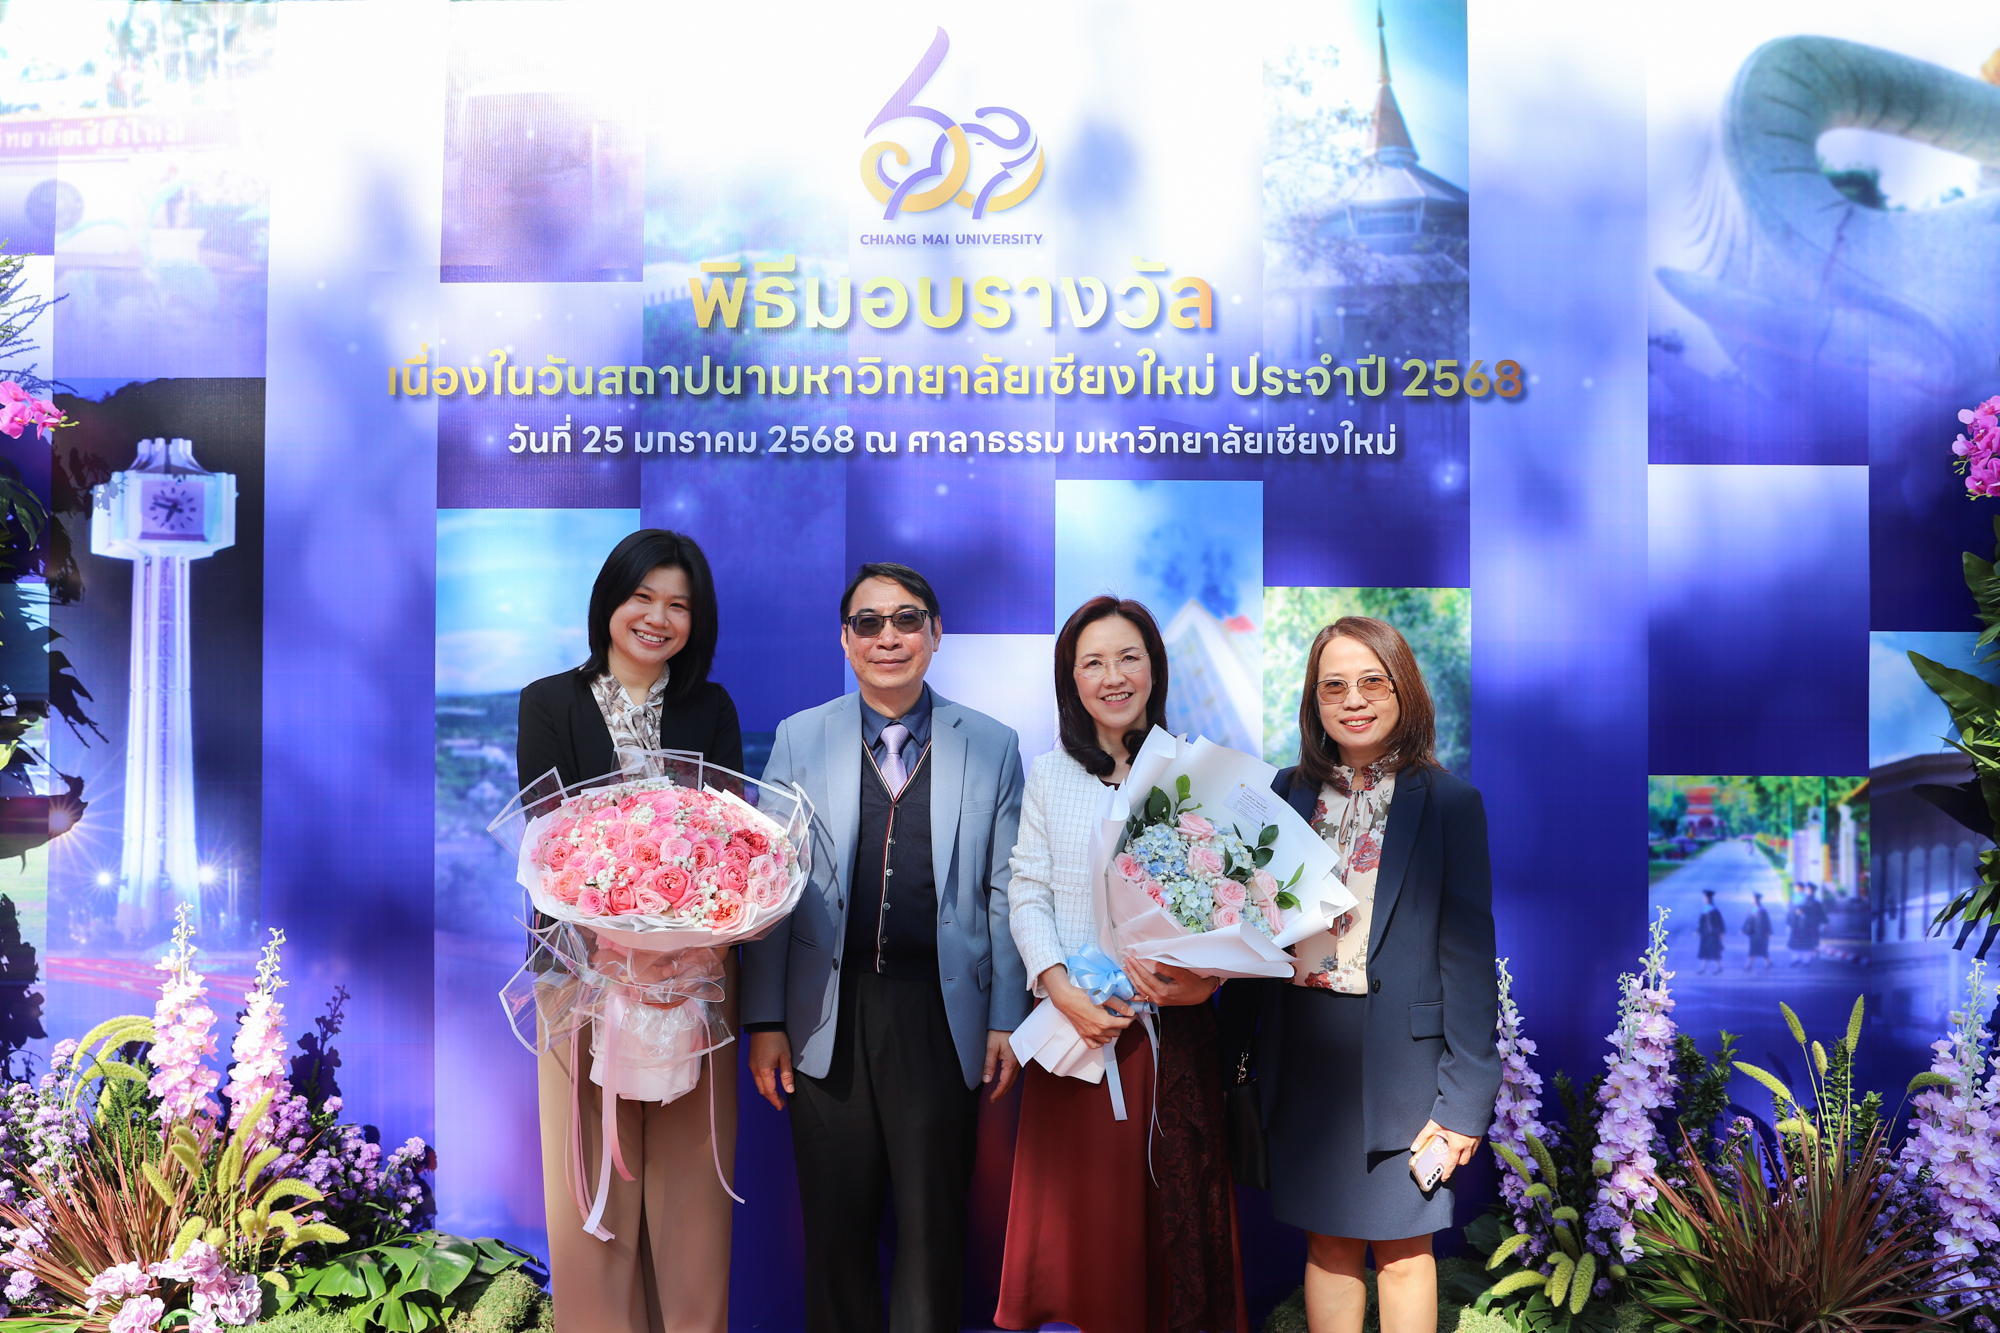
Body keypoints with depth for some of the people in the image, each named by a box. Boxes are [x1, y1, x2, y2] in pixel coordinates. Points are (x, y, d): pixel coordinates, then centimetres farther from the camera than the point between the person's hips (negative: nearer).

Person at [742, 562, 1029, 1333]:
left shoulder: (992, 746, 3)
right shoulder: (799, 739, 5)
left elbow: (1004, 892, 2)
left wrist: (1006, 1020, -1)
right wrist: (764, 1018, -1)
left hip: (943, 1016, 0)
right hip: (830, 1017, 1)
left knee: (933, 1228, 10)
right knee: (836, 1227, 12)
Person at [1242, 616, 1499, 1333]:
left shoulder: (1448, 802, -4)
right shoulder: (1289, 793, 7)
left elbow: (1469, 953, -6)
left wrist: (1465, 1097, -10)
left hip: (1399, 1053, -3)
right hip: (1303, 1051, 3)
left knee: (1402, 1249, 7)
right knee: (1328, 1244, 12)